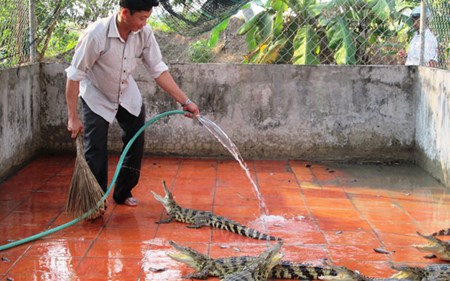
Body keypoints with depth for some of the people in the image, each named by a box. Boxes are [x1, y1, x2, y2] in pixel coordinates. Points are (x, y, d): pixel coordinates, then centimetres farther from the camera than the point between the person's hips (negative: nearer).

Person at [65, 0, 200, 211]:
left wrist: (185, 101, -18)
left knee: (136, 142, 8)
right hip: (96, 96, -5)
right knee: (95, 150, -10)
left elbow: (158, 70, -13)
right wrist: (73, 118, -26)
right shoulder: (96, 34, -35)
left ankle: (123, 193, 26)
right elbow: (74, 75, -27)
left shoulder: (144, 33, -22)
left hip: (128, 95, 5)